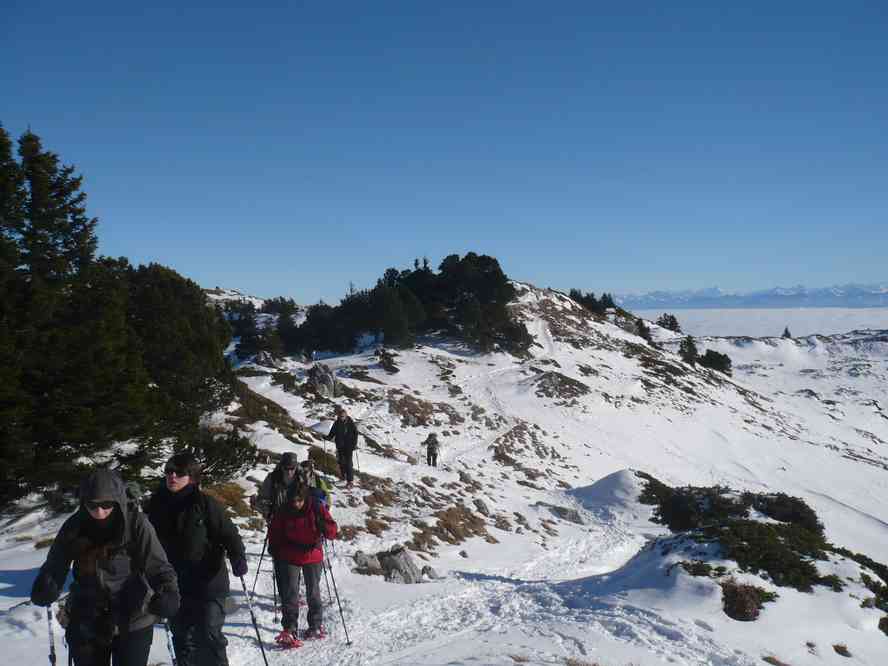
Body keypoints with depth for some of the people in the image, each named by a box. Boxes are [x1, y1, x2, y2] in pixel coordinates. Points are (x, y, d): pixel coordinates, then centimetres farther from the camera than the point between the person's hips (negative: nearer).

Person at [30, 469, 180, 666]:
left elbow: (156, 563, -16)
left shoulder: (136, 522, -16)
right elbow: (56, 564, -1)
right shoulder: (75, 526, -7)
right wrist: (46, 587, -22)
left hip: (132, 622, -3)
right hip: (86, 624, 3)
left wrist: (167, 592, -34)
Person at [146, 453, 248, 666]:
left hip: (208, 582, -5)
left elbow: (229, 534, -12)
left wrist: (238, 560, -27)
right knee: (182, 637, 14)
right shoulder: (158, 503, 0)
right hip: (175, 584, 5)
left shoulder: (205, 504, -14)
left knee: (209, 636, -4)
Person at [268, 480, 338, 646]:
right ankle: (290, 630, -3)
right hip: (289, 559, 0)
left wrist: (324, 527, -33)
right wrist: (275, 552, 3)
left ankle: (316, 626, 29)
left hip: (313, 558, 0)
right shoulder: (283, 513, -9)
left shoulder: (317, 509, -13)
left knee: (313, 592, 13)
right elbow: (275, 533, 8)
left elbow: (332, 531, -13)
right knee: (290, 594, -7)